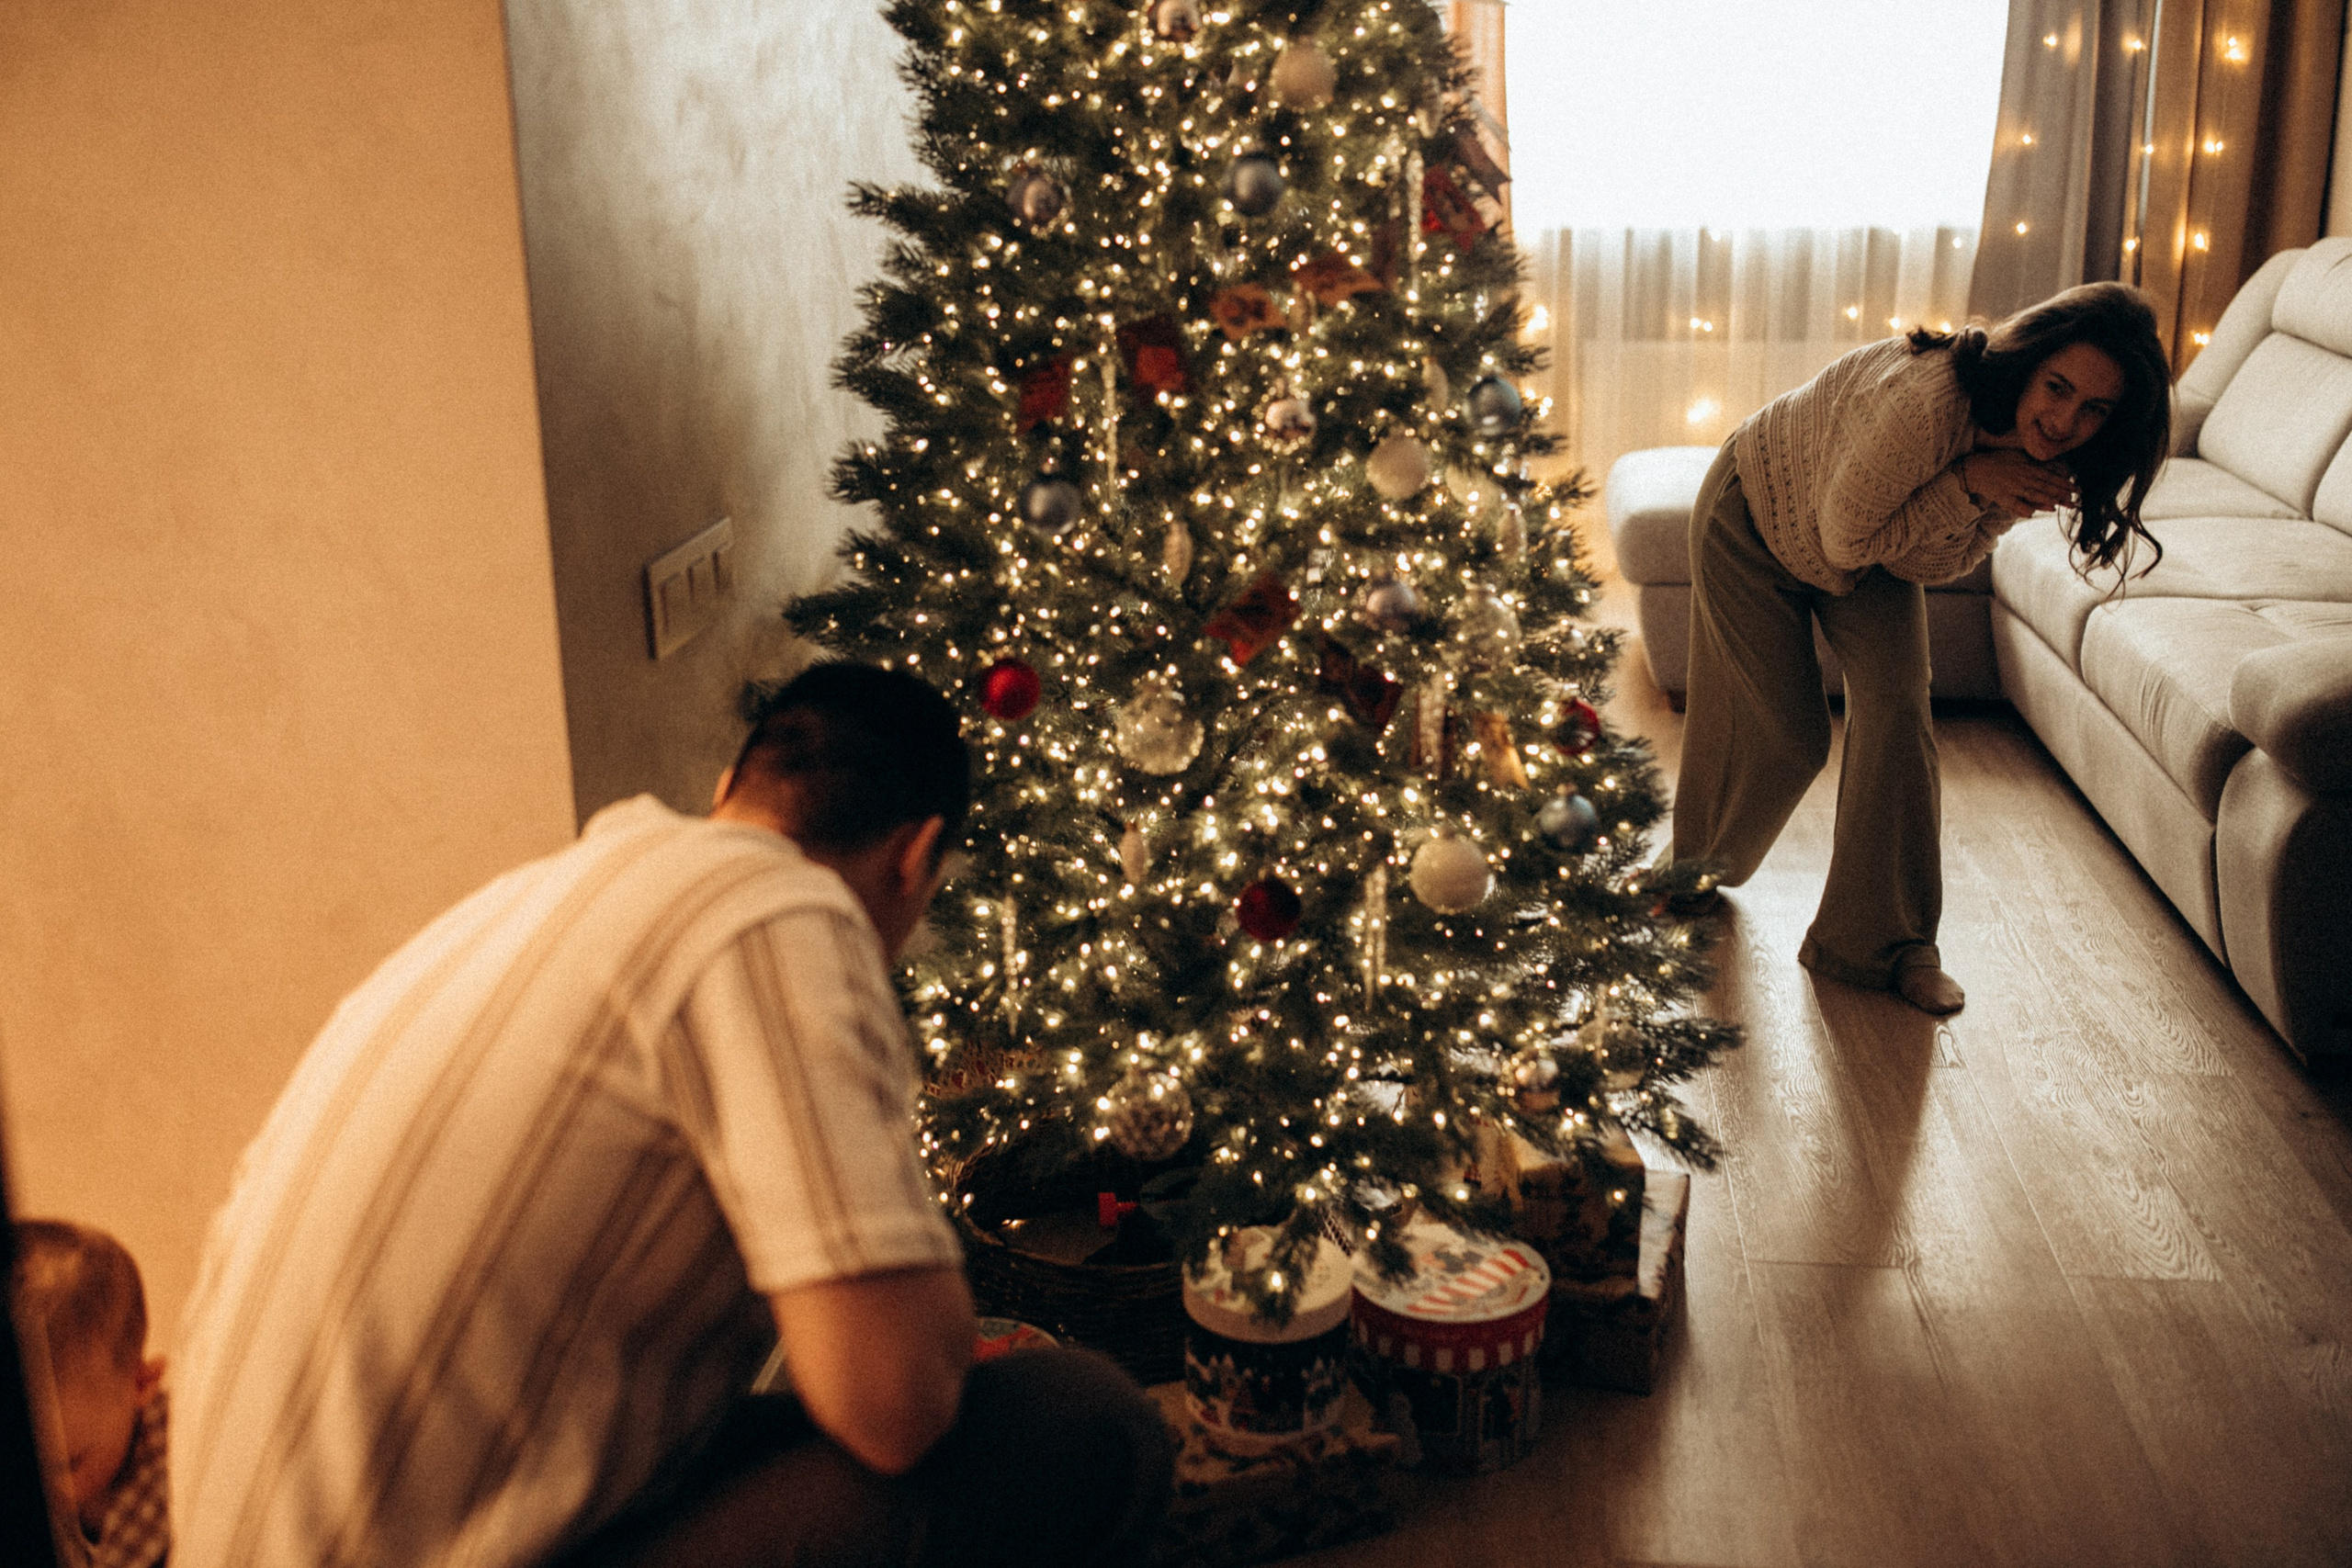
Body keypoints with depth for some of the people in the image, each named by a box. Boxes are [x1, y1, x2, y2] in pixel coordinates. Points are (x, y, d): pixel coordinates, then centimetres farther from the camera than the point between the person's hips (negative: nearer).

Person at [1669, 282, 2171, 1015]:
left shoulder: (2033, 456, -18)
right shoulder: (1928, 403, -42)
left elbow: (1934, 564, -14)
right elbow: (1845, 539, -29)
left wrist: (1994, 504, -34)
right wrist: (1966, 482, -39)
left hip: (1869, 552, 6)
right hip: (1758, 520, -5)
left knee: (1897, 710, -10)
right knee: (1783, 735, 2)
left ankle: (1885, 936, 3)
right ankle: (1699, 866, 35)